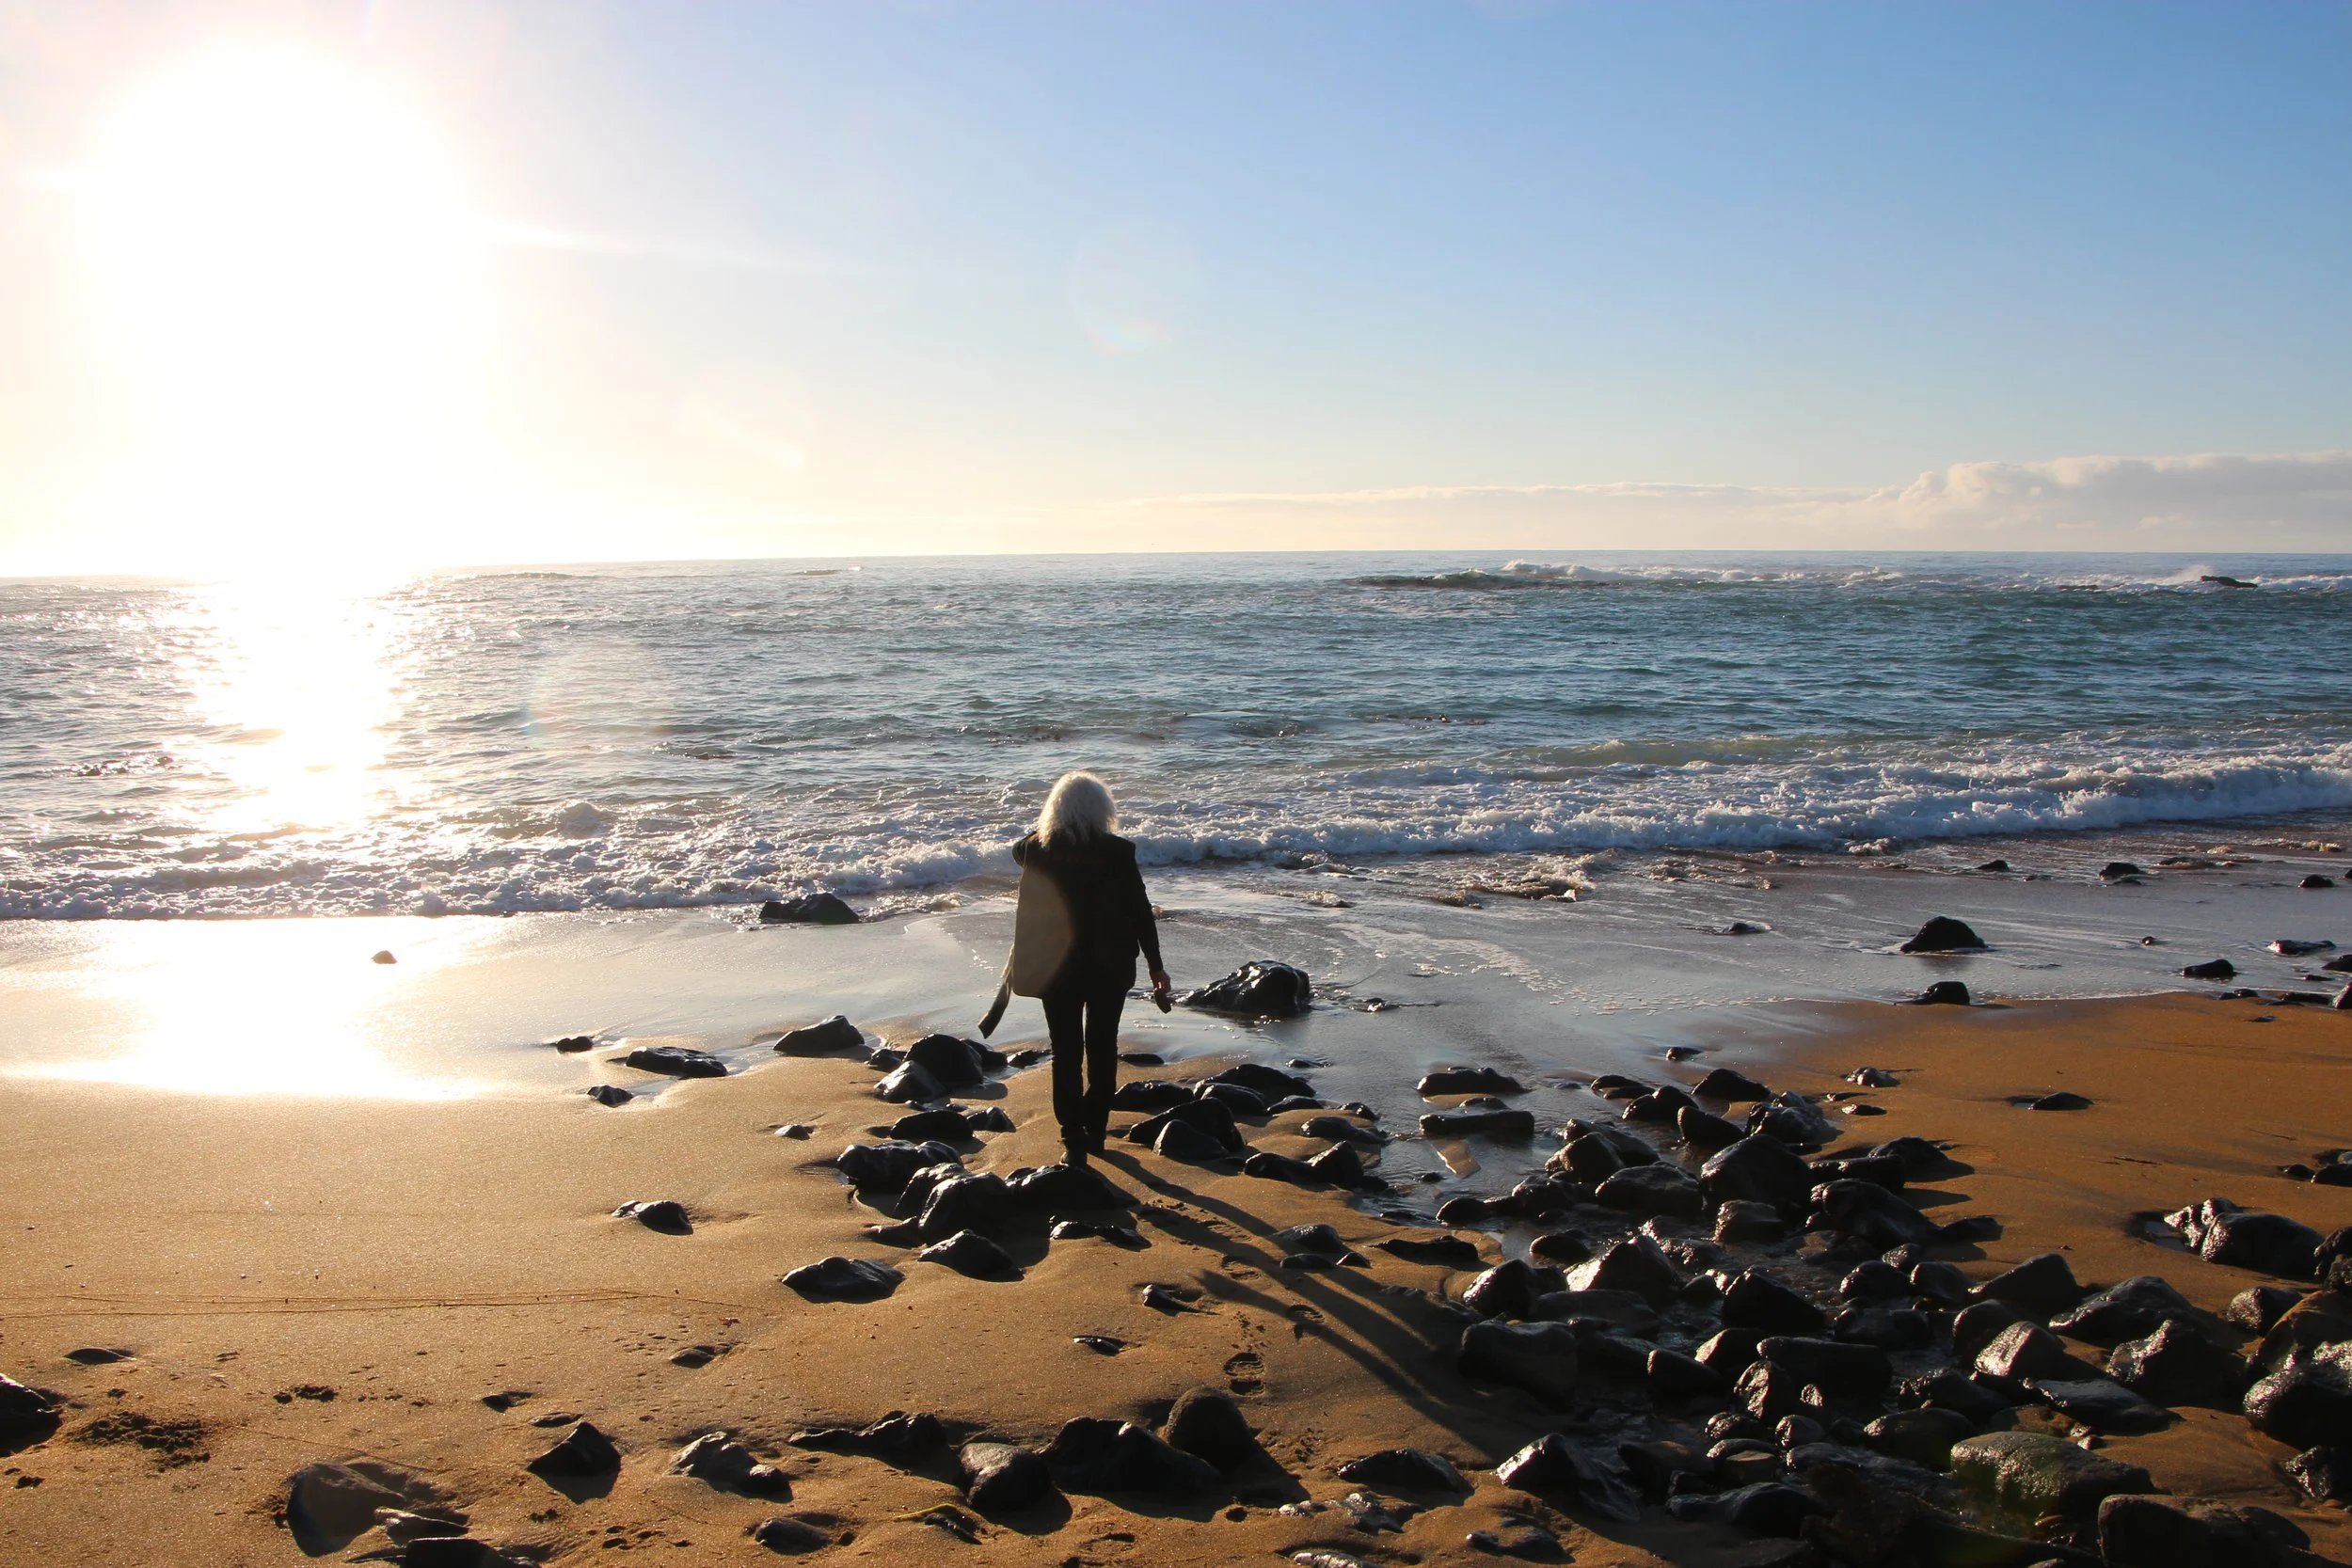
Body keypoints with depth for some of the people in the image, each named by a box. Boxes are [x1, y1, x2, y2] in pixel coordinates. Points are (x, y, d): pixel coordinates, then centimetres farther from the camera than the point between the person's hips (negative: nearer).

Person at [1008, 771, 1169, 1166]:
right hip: (1109, 967, 0)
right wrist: (1155, 966, 0)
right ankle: (1095, 1129, 26)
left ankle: (1073, 1138, 6)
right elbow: (1140, 911, -8)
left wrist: (1052, 827, 16)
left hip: (1056, 967, 0)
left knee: (1066, 1053, 8)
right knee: (1102, 1047, 16)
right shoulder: (1117, 852, -13)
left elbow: (1018, 849, 19)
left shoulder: (1039, 850, -8)